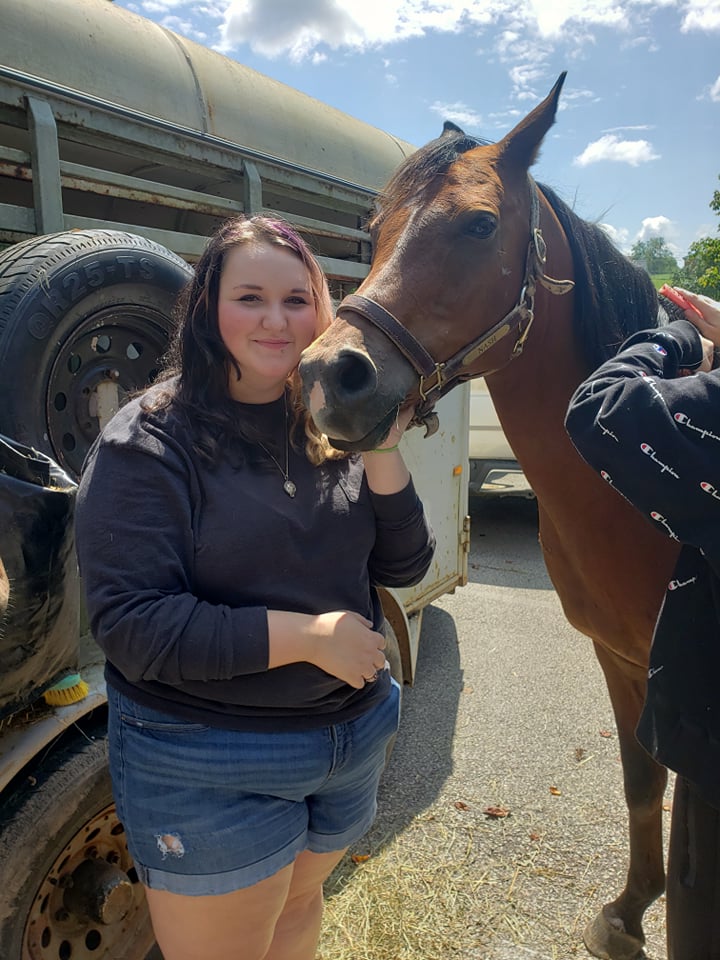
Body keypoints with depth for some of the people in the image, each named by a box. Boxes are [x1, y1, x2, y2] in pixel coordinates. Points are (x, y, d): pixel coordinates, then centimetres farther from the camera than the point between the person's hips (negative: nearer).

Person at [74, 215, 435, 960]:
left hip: (355, 736, 6)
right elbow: (131, 626, -22)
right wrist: (306, 633, -25)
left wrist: (382, 457, -17)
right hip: (208, 769, -5)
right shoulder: (149, 442, -16)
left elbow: (403, 570, -2)